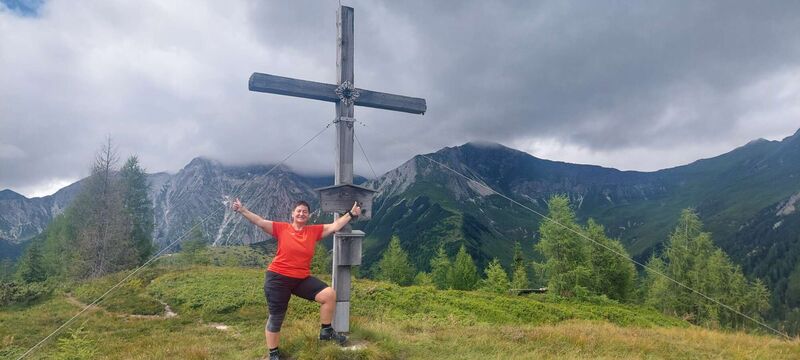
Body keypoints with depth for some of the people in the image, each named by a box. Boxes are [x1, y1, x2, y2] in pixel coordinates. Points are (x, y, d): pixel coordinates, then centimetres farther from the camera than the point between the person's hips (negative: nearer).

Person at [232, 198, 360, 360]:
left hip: (302, 279, 3)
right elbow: (260, 222, -7)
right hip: (278, 278, -3)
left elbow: (335, 226, 3)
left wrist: (351, 214, 0)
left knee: (330, 294, -12)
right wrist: (242, 210, -13)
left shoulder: (314, 230, 3)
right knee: (276, 318, 5)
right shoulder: (282, 228, -4)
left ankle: (326, 331, 8)